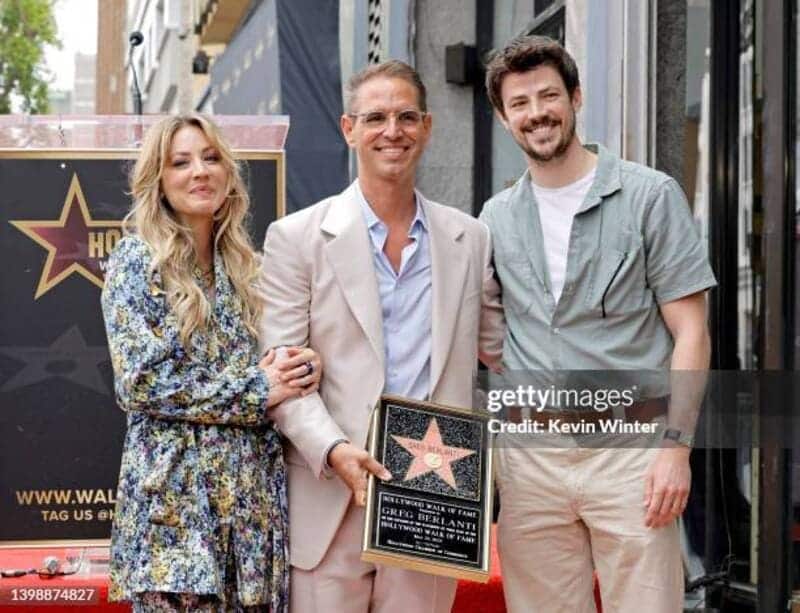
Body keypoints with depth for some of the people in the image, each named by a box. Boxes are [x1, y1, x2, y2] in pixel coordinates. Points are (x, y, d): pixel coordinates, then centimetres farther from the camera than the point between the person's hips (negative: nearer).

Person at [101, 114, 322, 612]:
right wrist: (255, 390, -13)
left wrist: (305, 368, -7)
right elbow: (140, 381, -12)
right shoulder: (136, 259, -3)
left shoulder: (245, 264, 14)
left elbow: (275, 365, 17)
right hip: (175, 493, -5)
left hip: (253, 487, 5)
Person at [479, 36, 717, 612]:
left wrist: (676, 444, -11)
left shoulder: (650, 196, 0)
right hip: (529, 454, 4)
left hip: (628, 449, -3)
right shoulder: (497, 218, 11)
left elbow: (690, 333, -3)